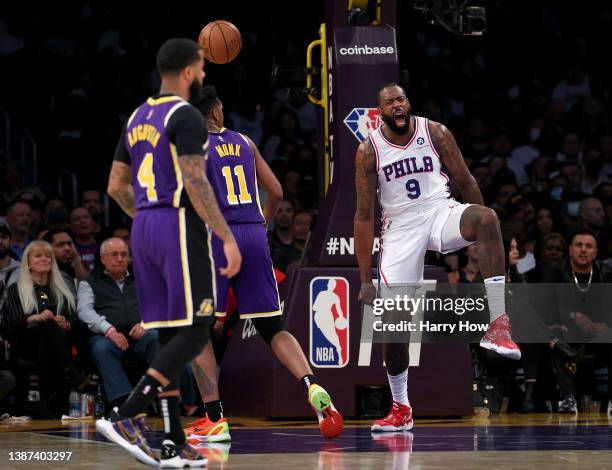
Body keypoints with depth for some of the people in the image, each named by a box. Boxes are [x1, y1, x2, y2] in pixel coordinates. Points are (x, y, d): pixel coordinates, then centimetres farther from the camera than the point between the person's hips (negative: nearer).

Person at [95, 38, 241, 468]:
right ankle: (126, 418, -17)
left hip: (144, 227, 9)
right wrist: (227, 237, -19)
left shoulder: (138, 118, 15)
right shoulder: (186, 117, -11)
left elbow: (117, 186, 18)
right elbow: (195, 183, -20)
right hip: (181, 227, -9)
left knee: (169, 335, 9)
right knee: (195, 332, -7)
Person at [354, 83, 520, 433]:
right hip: (401, 227, 1)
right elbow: (364, 216, -1)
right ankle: (401, 410, 16)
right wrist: (366, 280, -4)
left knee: (485, 217, -36)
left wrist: (484, 232, 6)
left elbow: (465, 181, 6)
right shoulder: (369, 150, -4)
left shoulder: (436, 133, -3)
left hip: (440, 213, -1)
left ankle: (498, 325, -40)